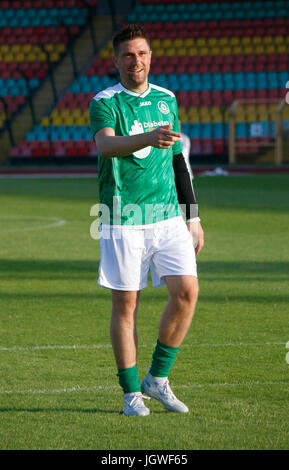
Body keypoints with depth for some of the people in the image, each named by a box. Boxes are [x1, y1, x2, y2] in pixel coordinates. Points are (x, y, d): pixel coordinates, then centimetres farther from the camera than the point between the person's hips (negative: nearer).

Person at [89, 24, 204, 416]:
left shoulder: (166, 100, 12)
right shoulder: (104, 103, -4)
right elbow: (106, 145, -25)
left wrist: (192, 215, 16)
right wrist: (148, 138, -44)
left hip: (168, 215, 4)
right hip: (123, 219, -4)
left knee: (187, 291, -9)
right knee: (125, 304, 0)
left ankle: (158, 378, 7)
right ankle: (132, 392, 11)